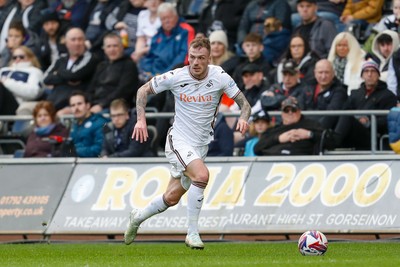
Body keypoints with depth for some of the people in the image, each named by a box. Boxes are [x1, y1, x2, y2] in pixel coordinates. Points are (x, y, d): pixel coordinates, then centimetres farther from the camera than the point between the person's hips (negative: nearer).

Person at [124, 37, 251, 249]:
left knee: (172, 198, 10)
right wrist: (141, 119, -11)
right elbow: (144, 90, 1)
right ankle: (192, 233, -19)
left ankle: (138, 218, 38)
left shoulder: (219, 77, -10)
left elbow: (244, 103, -5)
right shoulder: (176, 77, -13)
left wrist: (243, 118, -27)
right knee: (202, 175, -30)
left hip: (201, 144, 4)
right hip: (179, 141, -4)